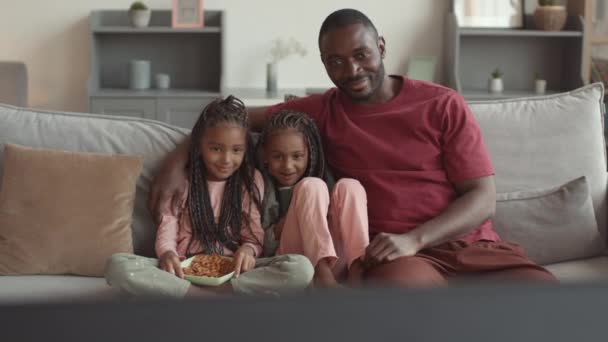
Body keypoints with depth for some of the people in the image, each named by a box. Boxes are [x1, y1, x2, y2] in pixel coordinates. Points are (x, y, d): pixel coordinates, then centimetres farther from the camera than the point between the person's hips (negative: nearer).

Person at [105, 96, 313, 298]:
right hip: (185, 270, 0)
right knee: (118, 266, -29)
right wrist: (167, 254, -21)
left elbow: (254, 233, 6)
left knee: (302, 268, -28)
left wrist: (248, 250, -18)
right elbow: (167, 229, 2)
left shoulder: (251, 180, 9)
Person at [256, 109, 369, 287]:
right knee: (312, 186, -17)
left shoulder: (323, 178, 15)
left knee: (349, 186, -11)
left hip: (336, 264, 3)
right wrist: (280, 229, -13)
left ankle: (357, 271, -32)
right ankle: (323, 275, -39)